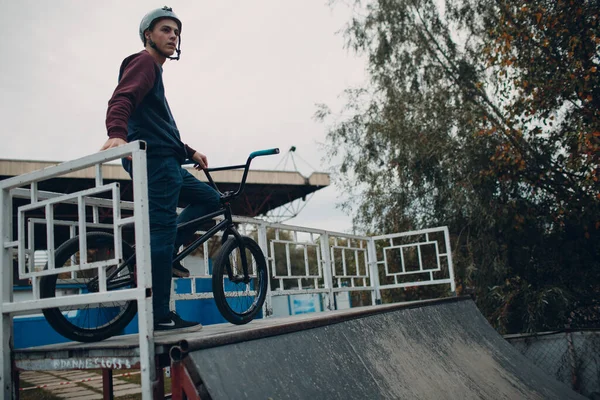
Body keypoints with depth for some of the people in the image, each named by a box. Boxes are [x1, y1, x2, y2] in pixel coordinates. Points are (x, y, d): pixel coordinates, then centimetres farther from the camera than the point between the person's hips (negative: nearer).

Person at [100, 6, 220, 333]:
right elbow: (122, 99, -22)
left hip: (165, 161, 10)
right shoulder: (144, 61, -1)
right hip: (154, 159, -10)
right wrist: (116, 134, -40)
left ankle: (162, 255, 8)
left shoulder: (155, 69, 30)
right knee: (162, 227, -13)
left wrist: (190, 152, 34)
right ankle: (161, 316, -12)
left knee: (209, 198, 16)